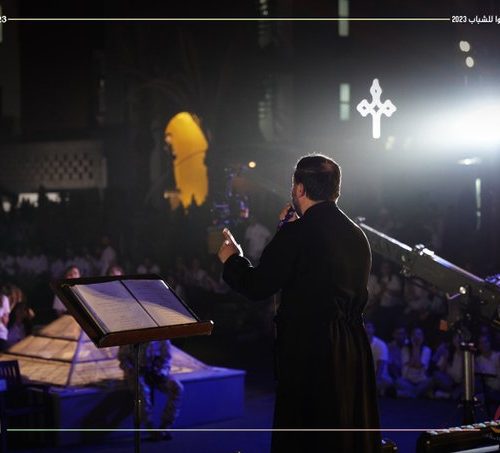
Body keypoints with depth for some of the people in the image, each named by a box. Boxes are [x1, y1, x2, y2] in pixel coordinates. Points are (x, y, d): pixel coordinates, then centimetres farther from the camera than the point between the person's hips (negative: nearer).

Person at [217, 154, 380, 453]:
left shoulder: (297, 234, -15)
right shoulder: (357, 235, 7)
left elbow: (257, 287, -12)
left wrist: (232, 259, 6)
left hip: (308, 352, -7)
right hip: (354, 351, 7)